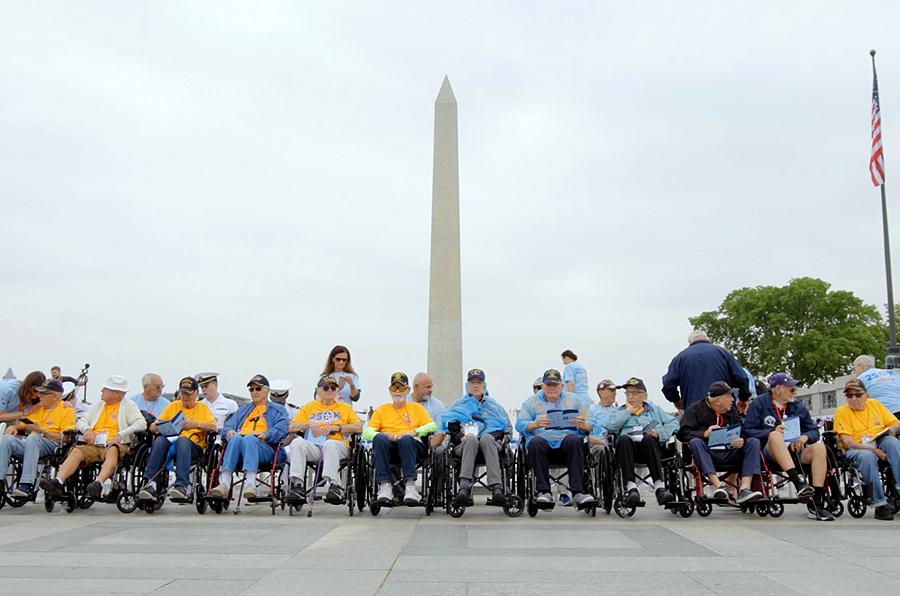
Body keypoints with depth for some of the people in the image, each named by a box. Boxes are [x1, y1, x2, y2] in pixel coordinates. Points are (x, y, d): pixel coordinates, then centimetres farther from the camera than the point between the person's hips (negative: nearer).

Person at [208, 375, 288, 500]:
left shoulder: (278, 410, 24)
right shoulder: (243, 409, 38)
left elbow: (281, 429, 4)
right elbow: (228, 425, 24)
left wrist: (264, 435, -15)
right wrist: (229, 431, -1)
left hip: (265, 446, -3)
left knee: (249, 438, -37)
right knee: (235, 438, -33)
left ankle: (250, 484, -55)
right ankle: (224, 483, -47)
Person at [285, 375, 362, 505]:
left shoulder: (345, 407, 24)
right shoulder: (310, 406, 28)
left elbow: (358, 427, 7)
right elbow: (291, 427, 18)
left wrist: (337, 427, -5)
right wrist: (308, 424, 0)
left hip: (337, 445, -2)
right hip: (313, 447, 2)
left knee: (329, 444, -38)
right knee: (297, 442, -31)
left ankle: (333, 484, -45)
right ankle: (297, 485, -38)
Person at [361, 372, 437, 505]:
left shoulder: (416, 407, 24)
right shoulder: (381, 410, 24)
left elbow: (432, 426, 9)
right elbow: (367, 432, 11)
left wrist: (414, 432, -10)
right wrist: (383, 435, -12)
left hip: (411, 446, -1)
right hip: (388, 447, 1)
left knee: (405, 439, -36)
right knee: (380, 438, -34)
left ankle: (410, 485, -43)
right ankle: (385, 485, -38)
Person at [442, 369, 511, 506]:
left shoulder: (493, 404, 28)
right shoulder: (459, 404, 27)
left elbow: (506, 427, 17)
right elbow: (448, 424, 12)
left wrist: (492, 436, -2)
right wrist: (460, 436, -7)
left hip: (489, 441, 0)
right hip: (465, 444, 0)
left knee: (486, 438, -37)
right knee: (471, 438, -37)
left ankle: (497, 488, -52)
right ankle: (464, 487, -54)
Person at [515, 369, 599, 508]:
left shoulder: (573, 400, 22)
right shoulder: (531, 402, 19)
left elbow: (590, 426, 14)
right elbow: (520, 424, 5)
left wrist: (584, 425, -10)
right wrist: (535, 424, -16)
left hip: (565, 441, 1)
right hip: (543, 440, 0)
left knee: (573, 439, -33)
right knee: (535, 442, -34)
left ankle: (578, 492, -37)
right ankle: (544, 492, -33)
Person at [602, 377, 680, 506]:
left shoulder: (655, 410, 32)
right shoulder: (620, 412, 31)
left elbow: (674, 423, 16)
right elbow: (609, 426, 8)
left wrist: (659, 432, -1)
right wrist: (627, 412, 11)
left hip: (649, 447, 0)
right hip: (629, 447, 0)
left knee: (649, 439, -36)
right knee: (623, 439, -35)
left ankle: (659, 486, -45)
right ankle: (631, 487, -44)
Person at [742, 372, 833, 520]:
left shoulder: (798, 406, 16)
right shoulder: (759, 403, 3)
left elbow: (813, 430, 14)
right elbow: (747, 430, -5)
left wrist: (805, 437, -9)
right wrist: (772, 432, -18)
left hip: (795, 452, 4)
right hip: (770, 452, -4)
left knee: (819, 446, -22)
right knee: (775, 436, -33)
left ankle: (817, 504, -28)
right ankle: (798, 482, -46)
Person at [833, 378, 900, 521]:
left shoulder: (875, 405, 13)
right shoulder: (841, 412, -1)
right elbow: (847, 442, -12)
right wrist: (873, 450, -23)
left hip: (881, 444, 4)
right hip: (856, 449, -3)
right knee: (867, 457, -38)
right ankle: (879, 503, -32)